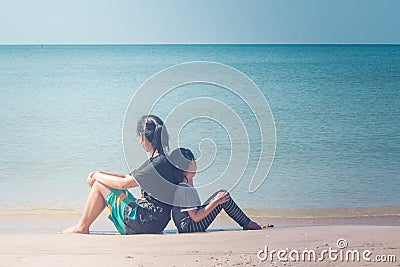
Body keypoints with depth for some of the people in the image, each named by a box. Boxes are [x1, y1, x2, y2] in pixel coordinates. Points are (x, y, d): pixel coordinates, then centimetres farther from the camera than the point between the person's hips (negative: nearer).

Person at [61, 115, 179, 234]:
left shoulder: (160, 163, -20)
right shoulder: (157, 160, 11)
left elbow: (122, 183, -18)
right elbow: (129, 177, 18)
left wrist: (97, 176, -2)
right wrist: (98, 174, 11)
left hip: (143, 224, -10)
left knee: (99, 185, -1)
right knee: (101, 181, 19)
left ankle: (82, 228, 12)